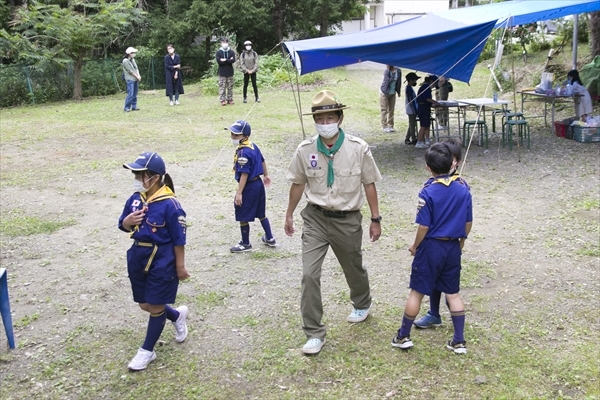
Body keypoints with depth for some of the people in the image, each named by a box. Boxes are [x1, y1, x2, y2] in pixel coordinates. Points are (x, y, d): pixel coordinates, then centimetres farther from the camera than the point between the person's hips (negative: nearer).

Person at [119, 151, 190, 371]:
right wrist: (128, 221, -13)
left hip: (162, 261, -7)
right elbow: (123, 225, 11)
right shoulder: (135, 199, -1)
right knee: (145, 305, 19)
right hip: (137, 257, 8)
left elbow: (179, 239, -15)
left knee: (156, 307, 7)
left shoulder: (169, 204, -21)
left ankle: (147, 350, 24)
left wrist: (180, 266, -10)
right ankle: (177, 315, 46)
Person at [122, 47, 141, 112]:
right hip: (130, 79, -8)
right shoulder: (125, 61, -9)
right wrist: (137, 76, -8)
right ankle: (126, 108, -7)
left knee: (135, 94, 8)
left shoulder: (133, 60, 15)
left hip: (135, 79, 8)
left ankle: (134, 107, 14)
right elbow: (130, 71, -12)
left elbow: (136, 68, 12)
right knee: (130, 94, -12)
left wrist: (139, 76, -5)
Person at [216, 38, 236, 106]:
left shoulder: (231, 52, 4)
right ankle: (222, 100, 1)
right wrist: (228, 60, -12)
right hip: (222, 73, -2)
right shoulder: (218, 52, 0)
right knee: (222, 87, -2)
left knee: (230, 87, 7)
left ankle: (230, 99, 15)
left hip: (230, 72, 2)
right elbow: (219, 61, -13)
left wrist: (225, 60, -16)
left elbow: (233, 60, -10)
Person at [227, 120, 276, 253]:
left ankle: (245, 244, 19)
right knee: (261, 214, 21)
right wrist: (266, 175, 33)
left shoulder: (243, 153, -24)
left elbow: (244, 174, -25)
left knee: (243, 217, 6)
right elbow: (262, 161, 17)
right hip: (258, 183, 9)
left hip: (249, 187, -9)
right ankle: (270, 238, 32)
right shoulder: (253, 146, 3)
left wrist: (239, 193, -22)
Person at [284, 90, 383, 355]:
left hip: (347, 220, 0)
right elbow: (298, 183, 6)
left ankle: (362, 304, 54)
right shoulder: (305, 150, -8)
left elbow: (369, 184, -4)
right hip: (315, 219, 1)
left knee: (353, 269, 21)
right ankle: (314, 333, 5)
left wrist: (375, 219, 0)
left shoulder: (358, 149, -12)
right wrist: (289, 215, 14)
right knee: (309, 275, -9)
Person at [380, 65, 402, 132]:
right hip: (384, 93, -4)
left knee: (391, 110, 8)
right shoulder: (386, 71, -20)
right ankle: (385, 126, 6)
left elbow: (399, 82, 2)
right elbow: (387, 81, -26)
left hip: (393, 93, 4)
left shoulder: (398, 71, -9)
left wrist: (398, 92, 7)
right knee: (384, 110, 0)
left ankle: (390, 126, 17)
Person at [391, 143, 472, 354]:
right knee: (453, 294, 14)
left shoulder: (428, 192, -17)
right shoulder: (463, 190, -3)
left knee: (416, 292, 8)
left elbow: (424, 226, -15)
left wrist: (415, 246, 1)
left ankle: (403, 336, 19)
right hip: (453, 247, 4)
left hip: (431, 247, -4)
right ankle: (459, 341, 18)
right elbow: (468, 223, 4)